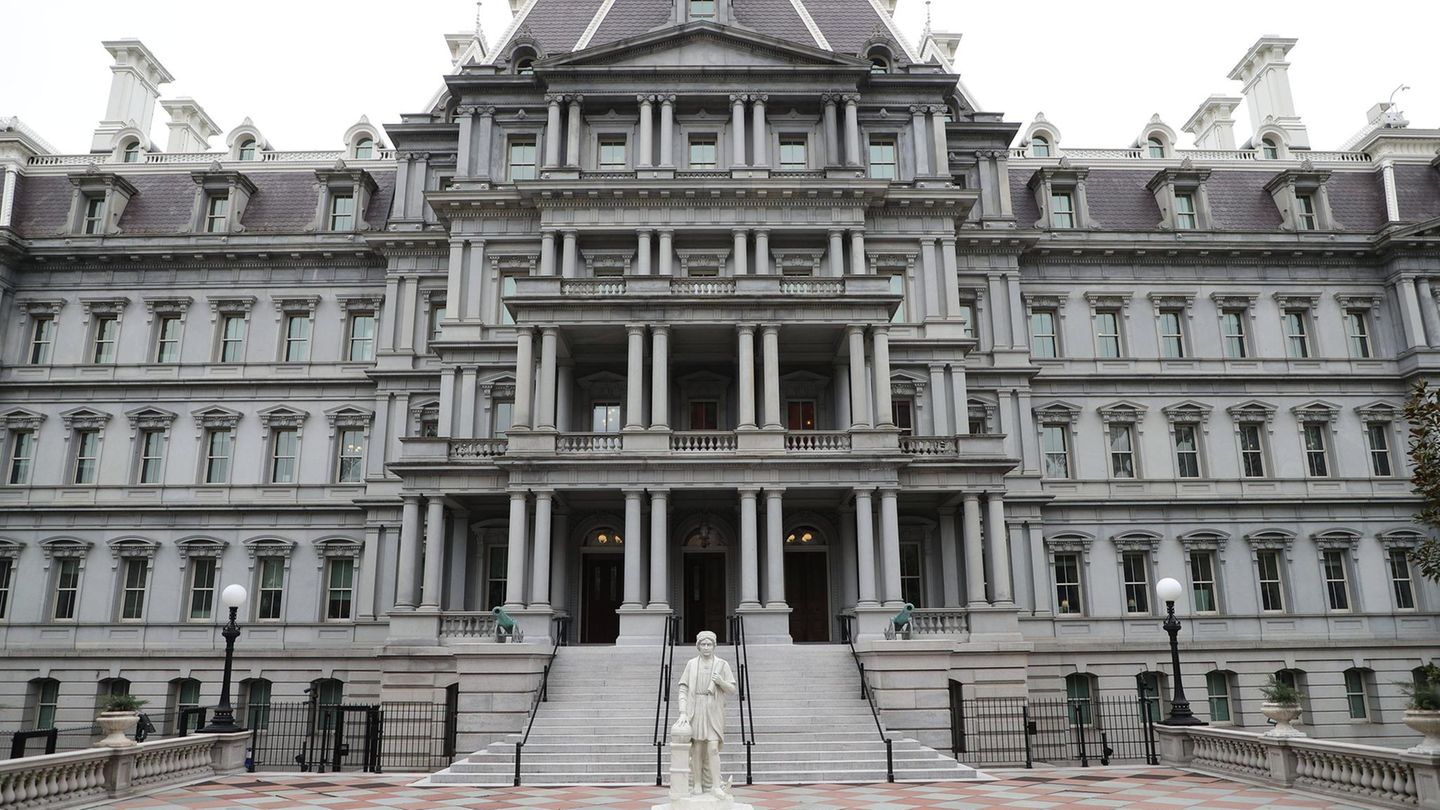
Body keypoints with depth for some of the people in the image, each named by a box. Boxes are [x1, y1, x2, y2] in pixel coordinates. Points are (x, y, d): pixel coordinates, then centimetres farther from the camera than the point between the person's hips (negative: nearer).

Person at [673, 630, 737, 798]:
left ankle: (715, 786, -6)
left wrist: (721, 682, -14)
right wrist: (683, 713, -7)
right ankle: (697, 785, 11)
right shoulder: (691, 664, 6)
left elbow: (732, 690, 6)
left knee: (713, 748, -10)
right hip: (694, 711, 1)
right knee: (696, 749, 1)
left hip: (714, 711, -1)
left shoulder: (722, 664, 5)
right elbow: (683, 689, 3)